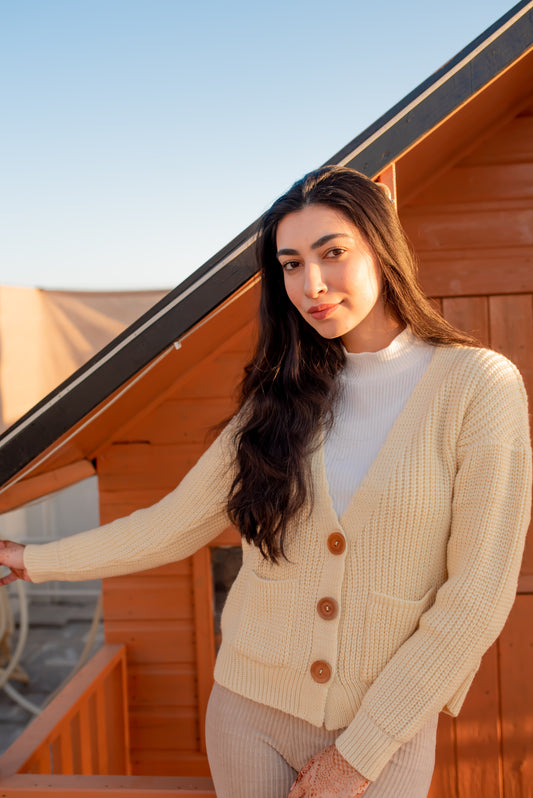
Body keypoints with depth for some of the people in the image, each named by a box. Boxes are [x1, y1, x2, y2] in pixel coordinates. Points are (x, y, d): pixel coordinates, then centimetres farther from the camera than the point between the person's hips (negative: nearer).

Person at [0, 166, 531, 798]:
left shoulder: (479, 385, -12)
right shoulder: (281, 395, 0)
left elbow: (477, 595, -13)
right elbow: (174, 524, 4)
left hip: (387, 734, -2)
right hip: (250, 710, 3)